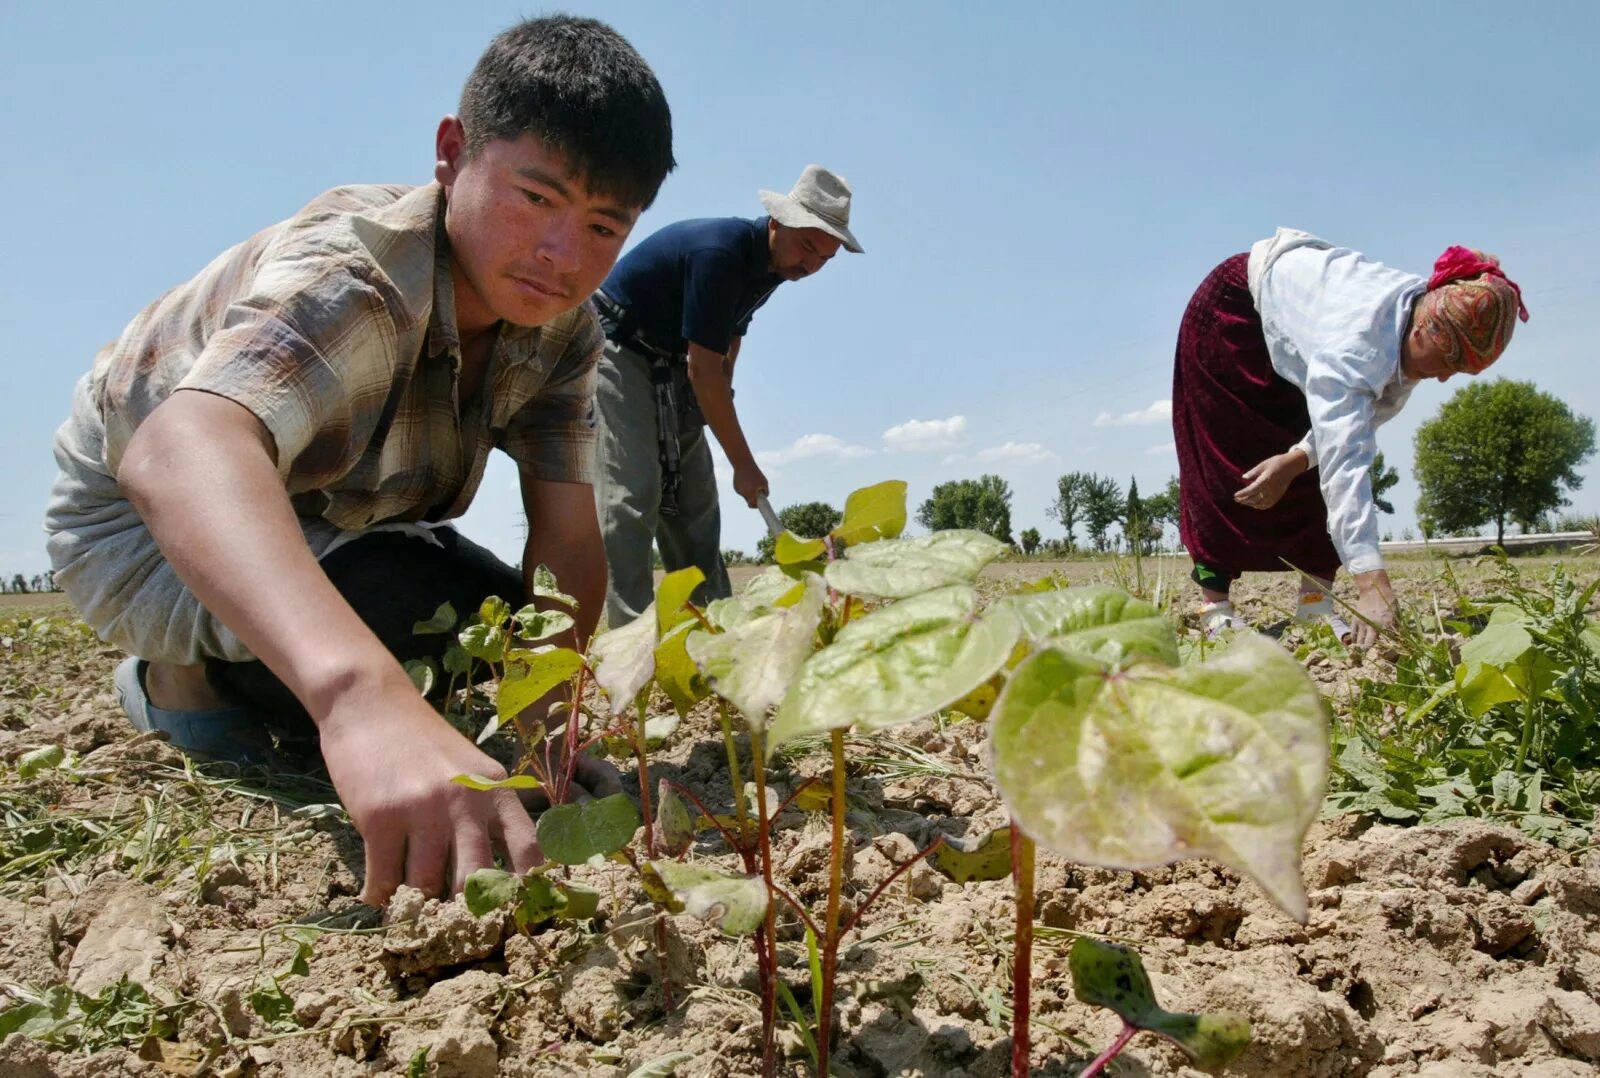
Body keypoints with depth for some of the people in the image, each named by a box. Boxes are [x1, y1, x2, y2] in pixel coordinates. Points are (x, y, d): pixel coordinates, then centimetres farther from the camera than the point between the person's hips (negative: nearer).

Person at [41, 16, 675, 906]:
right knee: (423, 616, -32)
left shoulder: (563, 331, -15)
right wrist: (363, 698, -74)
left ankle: (249, 683, 16)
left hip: (329, 522, 7)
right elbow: (176, 449, -57)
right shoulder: (354, 274, -37)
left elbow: (569, 538, -15)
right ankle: (185, 682, -1)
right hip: (146, 521, -7)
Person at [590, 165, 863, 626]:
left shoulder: (773, 264, 1)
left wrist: (722, 396, 5)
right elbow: (702, 370, -28)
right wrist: (744, 464, -24)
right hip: (616, 351, -9)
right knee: (631, 495, -21)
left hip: (673, 372, 9)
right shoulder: (720, 251, -27)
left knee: (695, 504, 5)